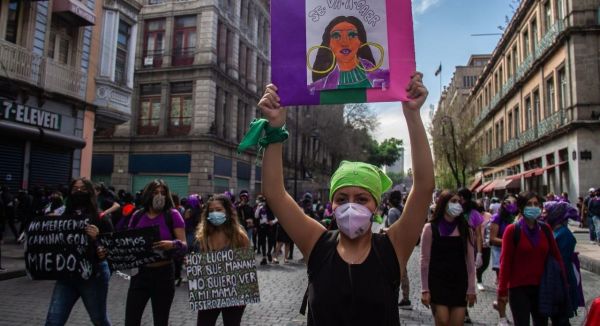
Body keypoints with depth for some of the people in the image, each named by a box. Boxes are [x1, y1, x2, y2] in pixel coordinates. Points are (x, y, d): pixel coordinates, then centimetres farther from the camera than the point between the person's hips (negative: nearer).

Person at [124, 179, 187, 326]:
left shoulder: (172, 215, -6)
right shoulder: (137, 215, 3)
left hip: (163, 274, -2)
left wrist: (172, 245, -31)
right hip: (139, 273, 3)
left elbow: (184, 245, -10)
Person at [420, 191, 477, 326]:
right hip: (437, 283, -3)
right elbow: (425, 261, -5)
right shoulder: (430, 228, -5)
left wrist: (471, 288, 2)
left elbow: (470, 261, 6)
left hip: (460, 284, 3)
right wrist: (425, 289, -7)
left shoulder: (466, 229, 5)